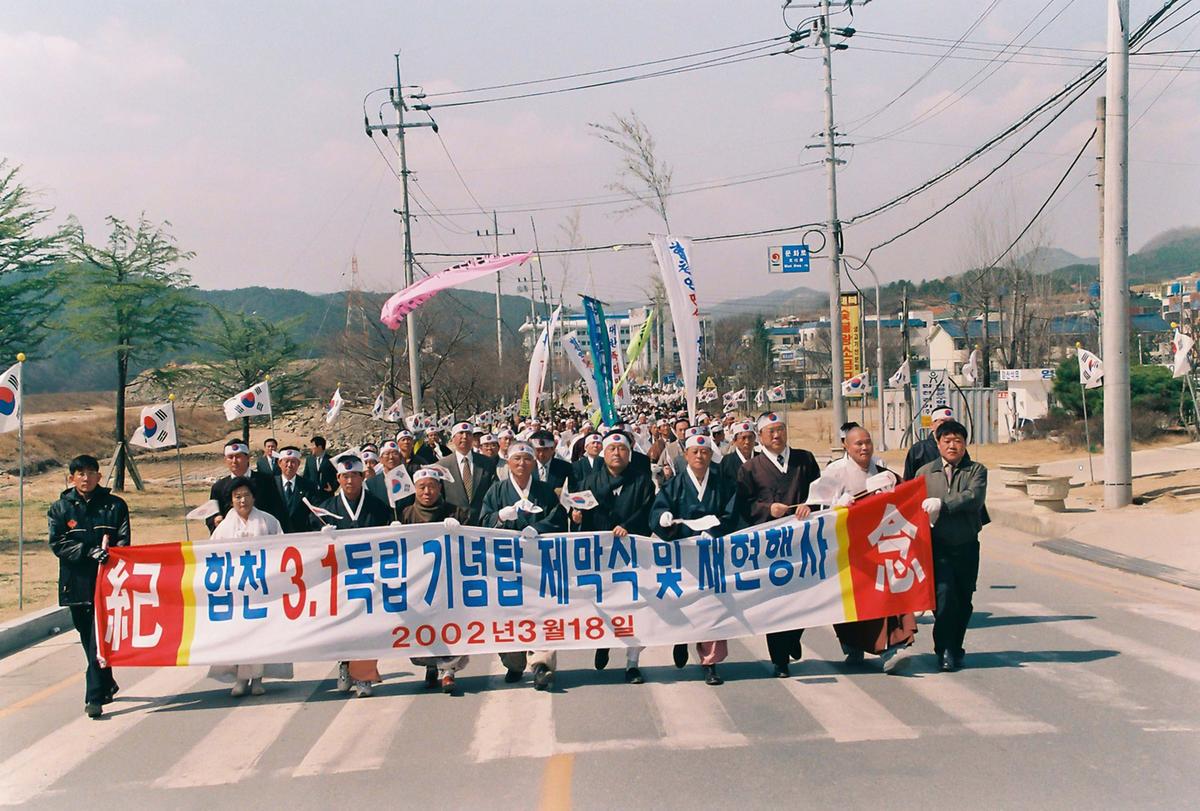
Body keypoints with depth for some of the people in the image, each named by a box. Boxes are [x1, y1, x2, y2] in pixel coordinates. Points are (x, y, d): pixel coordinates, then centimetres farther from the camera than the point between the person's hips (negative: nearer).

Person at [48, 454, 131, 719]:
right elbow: (57, 544, -2)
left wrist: (109, 553, -17)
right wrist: (89, 551, -16)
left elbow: (123, 540, 3)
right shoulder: (60, 508, 8)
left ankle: (95, 697, -8)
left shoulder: (115, 505, 6)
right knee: (88, 639, 12)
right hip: (76, 582, 2)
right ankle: (106, 685, 30)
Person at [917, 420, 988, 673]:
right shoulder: (924, 472, 10)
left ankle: (955, 648, 24)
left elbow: (974, 497, -13)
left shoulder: (976, 471, 5)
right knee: (944, 595, -15)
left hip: (967, 547, 1)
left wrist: (942, 504, -21)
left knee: (963, 600, 7)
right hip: (937, 547, -1)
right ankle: (945, 651, -7)